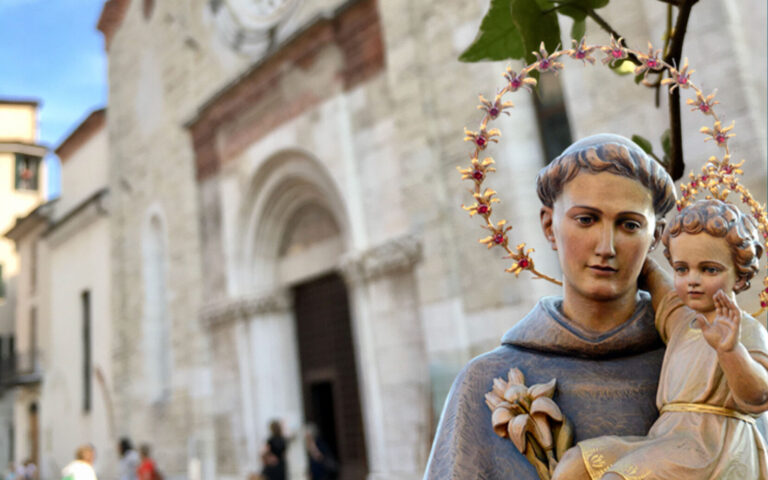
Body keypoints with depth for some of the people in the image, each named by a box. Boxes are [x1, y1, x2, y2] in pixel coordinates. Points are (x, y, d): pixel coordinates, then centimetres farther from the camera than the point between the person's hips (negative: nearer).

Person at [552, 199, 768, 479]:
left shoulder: (745, 330, -5)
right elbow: (649, 273, 36)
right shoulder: (680, 319, 19)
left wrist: (730, 350, -40)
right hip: (669, 438, 8)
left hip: (711, 444, -8)